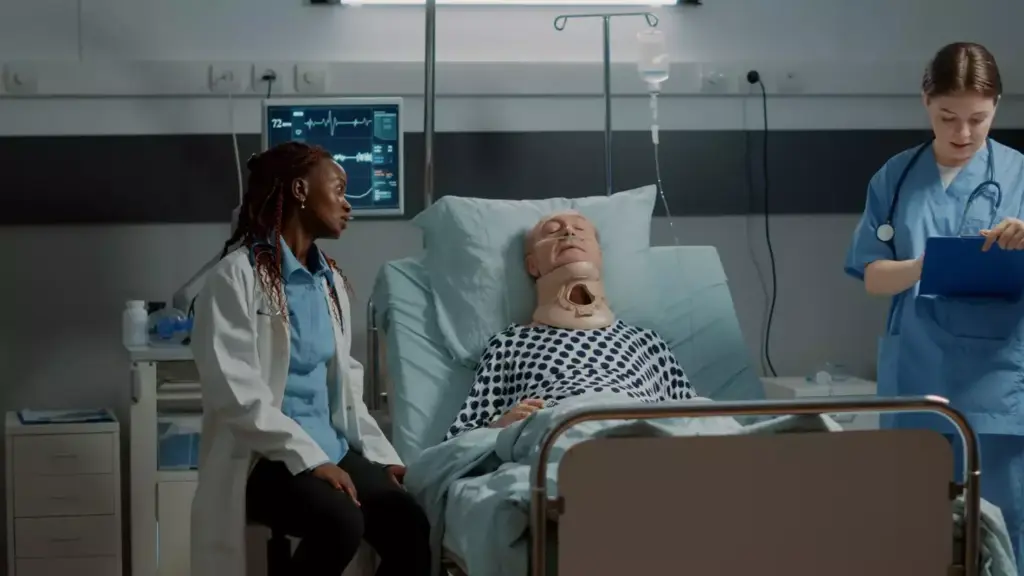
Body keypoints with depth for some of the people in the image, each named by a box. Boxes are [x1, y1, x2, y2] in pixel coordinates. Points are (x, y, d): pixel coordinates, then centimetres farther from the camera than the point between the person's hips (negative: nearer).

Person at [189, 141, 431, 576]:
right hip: (261, 457, -7)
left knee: (410, 528, -19)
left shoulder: (330, 280, 16)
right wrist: (309, 459, -23)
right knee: (340, 522, -33)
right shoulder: (238, 274, -8)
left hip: (331, 449, 7)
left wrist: (382, 454, 5)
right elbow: (237, 393, -17)